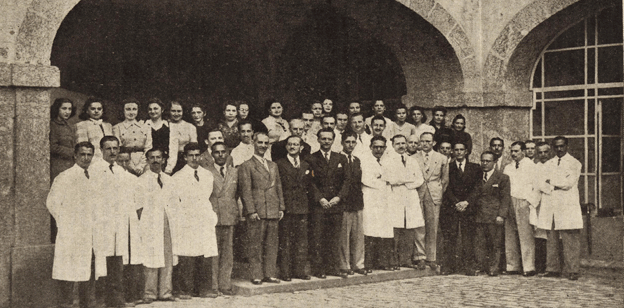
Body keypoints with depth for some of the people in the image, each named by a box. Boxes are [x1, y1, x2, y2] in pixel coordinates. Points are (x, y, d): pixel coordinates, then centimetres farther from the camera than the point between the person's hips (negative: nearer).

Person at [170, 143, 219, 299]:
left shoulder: (208, 176, 15)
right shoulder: (177, 178, 3)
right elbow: (173, 204, 2)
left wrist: (213, 217, 12)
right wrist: (175, 225, -4)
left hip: (205, 223, 4)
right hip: (186, 224, -4)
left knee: (206, 257, 0)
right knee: (186, 259, -6)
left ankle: (204, 289, 8)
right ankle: (185, 290, 1)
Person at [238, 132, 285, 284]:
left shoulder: (273, 166, 19)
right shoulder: (246, 166, -1)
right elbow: (246, 191, -7)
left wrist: (281, 207, 10)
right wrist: (251, 211, -14)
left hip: (273, 212, 6)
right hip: (257, 212, -6)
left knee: (271, 244, 8)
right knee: (255, 245, -2)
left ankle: (269, 274, 15)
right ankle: (256, 275, 4)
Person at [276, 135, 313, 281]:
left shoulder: (305, 165, 17)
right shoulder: (279, 164, 2)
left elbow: (308, 185, 15)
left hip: (302, 208, 4)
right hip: (286, 207, -4)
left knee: (302, 241, 6)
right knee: (285, 241, -2)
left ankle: (300, 270, 13)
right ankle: (285, 272, 2)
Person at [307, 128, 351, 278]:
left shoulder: (341, 159, 12)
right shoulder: (311, 159, 2)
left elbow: (347, 180, 8)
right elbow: (311, 183, -2)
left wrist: (339, 197, -5)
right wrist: (320, 199, -12)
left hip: (336, 203, 3)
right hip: (318, 205, -3)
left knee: (335, 238, 6)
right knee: (318, 238, -3)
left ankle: (333, 268, 12)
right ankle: (318, 269, 2)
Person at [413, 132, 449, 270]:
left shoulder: (442, 159, 8)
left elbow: (445, 180, 13)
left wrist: (440, 194, 6)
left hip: (434, 196, 0)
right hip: (417, 195, 0)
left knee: (433, 227, 0)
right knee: (419, 227, -5)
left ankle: (431, 258, 7)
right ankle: (420, 257, 0)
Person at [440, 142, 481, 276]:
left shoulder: (475, 168, 11)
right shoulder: (448, 168, 10)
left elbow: (477, 189, 6)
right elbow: (447, 189, 4)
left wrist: (466, 202, -6)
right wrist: (456, 203, -8)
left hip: (469, 207, 0)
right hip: (450, 207, 0)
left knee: (468, 237, -6)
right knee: (449, 237, -6)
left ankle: (469, 267, -4)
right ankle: (448, 266, -5)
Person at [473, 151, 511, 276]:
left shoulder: (502, 178, 2)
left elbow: (506, 199, -2)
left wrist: (501, 215, -12)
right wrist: (466, 203, -2)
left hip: (495, 217, -3)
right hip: (479, 216, 4)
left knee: (495, 244, -1)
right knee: (479, 243, 1)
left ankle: (493, 268, 6)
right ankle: (481, 267, 9)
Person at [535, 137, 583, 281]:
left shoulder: (575, 164, 7)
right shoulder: (548, 164, 20)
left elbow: (569, 183, -7)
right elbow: (540, 183, 7)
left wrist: (551, 180, 0)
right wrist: (553, 188, -10)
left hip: (567, 207, -4)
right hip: (549, 207, 4)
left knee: (570, 240, -7)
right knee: (551, 240, 3)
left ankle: (572, 271, -6)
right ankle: (553, 269, 7)